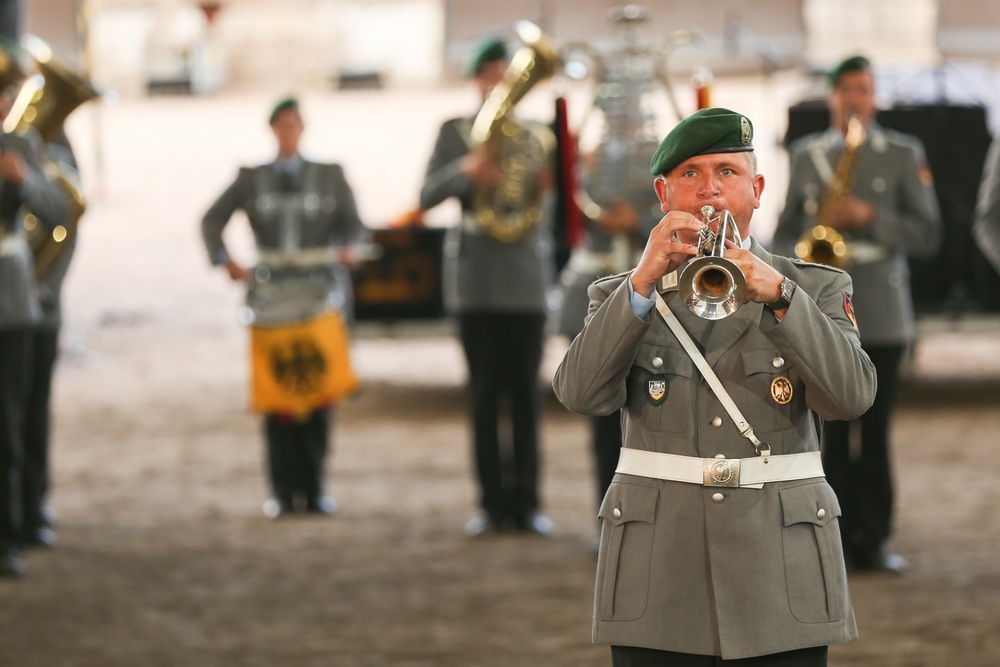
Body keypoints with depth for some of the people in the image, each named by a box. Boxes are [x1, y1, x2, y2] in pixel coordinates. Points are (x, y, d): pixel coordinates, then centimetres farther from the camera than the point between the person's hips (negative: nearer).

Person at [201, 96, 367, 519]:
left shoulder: (330, 176, 13)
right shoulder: (251, 179, 13)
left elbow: (353, 224, 9)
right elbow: (212, 220, 13)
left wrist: (349, 247, -13)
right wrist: (223, 259, -2)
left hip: (321, 292, 0)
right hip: (271, 297, 0)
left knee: (319, 390, -5)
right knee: (277, 395, -5)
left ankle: (314, 489, 2)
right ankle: (284, 491, -1)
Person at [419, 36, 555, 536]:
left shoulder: (537, 134, 9)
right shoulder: (455, 132, 7)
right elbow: (428, 195, -2)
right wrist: (470, 169, -18)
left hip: (526, 275, 0)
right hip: (475, 279, 0)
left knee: (526, 392, -1)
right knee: (484, 394, 1)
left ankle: (526, 501, 3)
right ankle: (493, 502, 5)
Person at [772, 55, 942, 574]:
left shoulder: (904, 155, 6)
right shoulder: (805, 155, 13)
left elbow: (927, 235, 1)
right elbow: (784, 231, 15)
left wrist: (870, 216, -13)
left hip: (882, 313, -1)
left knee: (875, 432, 1)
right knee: (831, 432, -3)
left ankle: (873, 541, 7)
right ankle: (836, 541, 1)